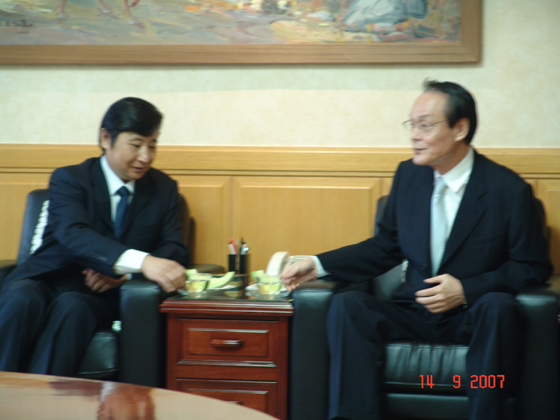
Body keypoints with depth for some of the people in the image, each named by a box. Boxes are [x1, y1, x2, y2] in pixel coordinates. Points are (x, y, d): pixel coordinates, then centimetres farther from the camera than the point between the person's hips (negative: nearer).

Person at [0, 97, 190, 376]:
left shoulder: (163, 189, 13)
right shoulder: (68, 180, -1)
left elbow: (176, 250, 5)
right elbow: (73, 235, -20)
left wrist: (123, 274, -17)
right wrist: (141, 262, -38)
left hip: (99, 295, 1)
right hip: (47, 281, -1)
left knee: (71, 306, -34)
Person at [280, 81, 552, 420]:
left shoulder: (510, 190, -7)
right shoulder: (408, 176, 7)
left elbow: (533, 268, -5)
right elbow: (386, 248, 15)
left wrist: (466, 290, -18)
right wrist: (318, 265, 2)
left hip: (474, 319, -4)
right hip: (414, 314, 4)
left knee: (498, 306, -37)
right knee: (346, 305, -22)